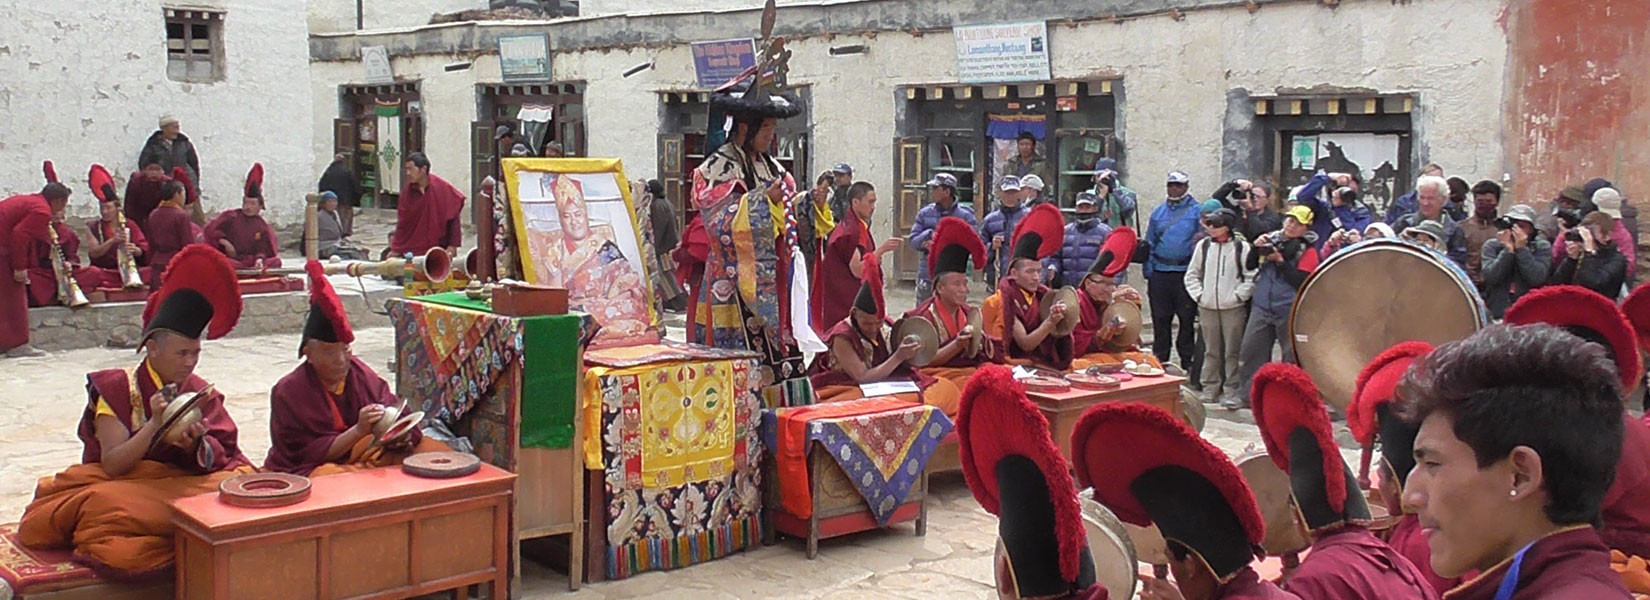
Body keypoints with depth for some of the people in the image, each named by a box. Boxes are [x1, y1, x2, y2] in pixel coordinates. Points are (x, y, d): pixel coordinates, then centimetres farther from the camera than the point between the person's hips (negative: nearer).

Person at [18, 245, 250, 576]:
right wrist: (155, 424, -22)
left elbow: (216, 459, 0)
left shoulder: (201, 393, 9)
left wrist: (198, 443, -22)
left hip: (183, 483, 3)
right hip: (124, 487, -2)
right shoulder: (117, 390, -2)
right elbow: (112, 465, -11)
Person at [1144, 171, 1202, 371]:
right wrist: (1148, 271, 5)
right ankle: (1159, 360, 17)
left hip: (1185, 272, -3)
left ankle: (1187, 360, 11)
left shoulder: (1196, 211, 1)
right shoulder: (1158, 212, 13)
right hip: (1160, 272, 3)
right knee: (1160, 318, 8)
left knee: (1187, 317, 2)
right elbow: (1150, 243, 14)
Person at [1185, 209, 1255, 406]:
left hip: (1233, 308, -3)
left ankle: (1232, 389, 7)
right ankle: (1210, 389, 14)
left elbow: (1251, 277, -3)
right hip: (1207, 307, 3)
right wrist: (1198, 294, 4)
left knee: (1232, 351, 0)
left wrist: (1238, 296, -9)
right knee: (1211, 351, 7)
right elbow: (1192, 274, 15)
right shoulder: (1203, 245, 9)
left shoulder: (1241, 247, -2)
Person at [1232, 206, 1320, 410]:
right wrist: (1256, 247, -8)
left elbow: (1301, 282, -15)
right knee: (1250, 350, 5)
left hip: (1289, 311, -4)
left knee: (1293, 356, 2)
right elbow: (1249, 265, 9)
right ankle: (1247, 395, 14)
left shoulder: (1308, 251, -4)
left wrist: (1280, 260, -18)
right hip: (1262, 307, 4)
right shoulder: (1271, 239, 8)